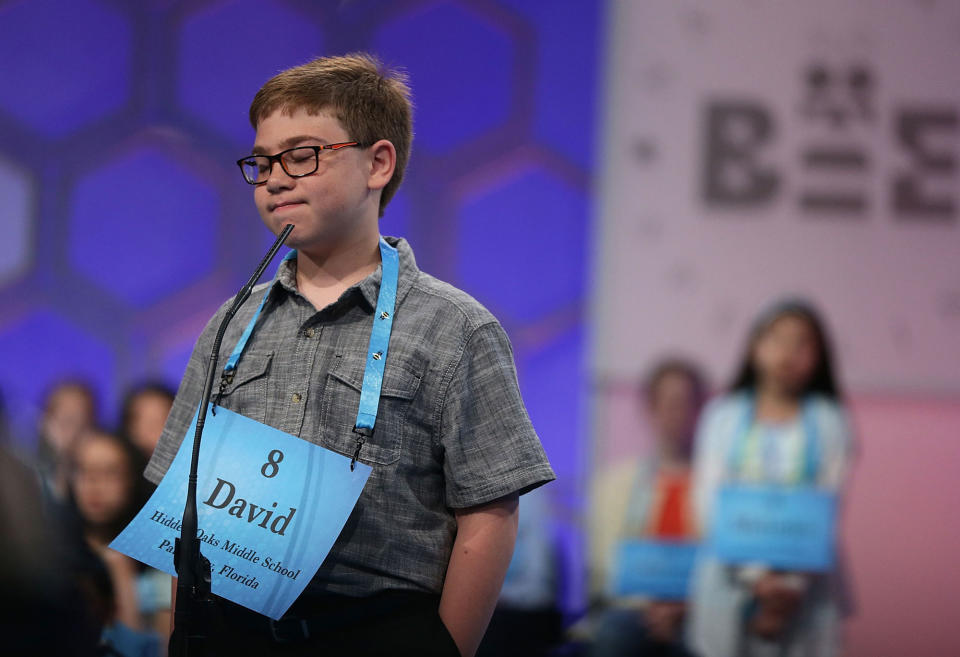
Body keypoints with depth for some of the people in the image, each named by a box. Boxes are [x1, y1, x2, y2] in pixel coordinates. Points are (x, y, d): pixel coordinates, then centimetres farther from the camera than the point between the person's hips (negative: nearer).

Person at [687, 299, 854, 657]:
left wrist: (792, 583, -13)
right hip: (733, 575, 1)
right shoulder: (723, 416, 7)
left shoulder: (829, 422, 5)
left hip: (806, 586, -1)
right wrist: (756, 574, -11)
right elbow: (709, 500, 1)